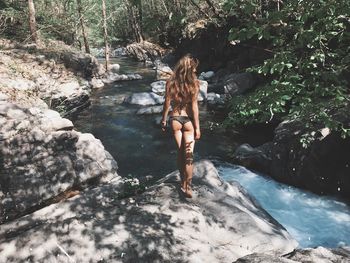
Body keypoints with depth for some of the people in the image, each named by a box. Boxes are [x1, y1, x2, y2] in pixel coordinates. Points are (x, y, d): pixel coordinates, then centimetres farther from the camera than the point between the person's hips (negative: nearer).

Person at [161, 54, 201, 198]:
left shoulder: (170, 82, -6)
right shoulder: (193, 83, -13)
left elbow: (167, 104, -2)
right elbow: (194, 107, -12)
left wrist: (164, 120, 12)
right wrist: (197, 127, -5)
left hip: (175, 120, 3)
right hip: (188, 121, -3)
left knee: (180, 153, 16)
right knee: (188, 155, 4)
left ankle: (183, 183, 27)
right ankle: (187, 187, 9)